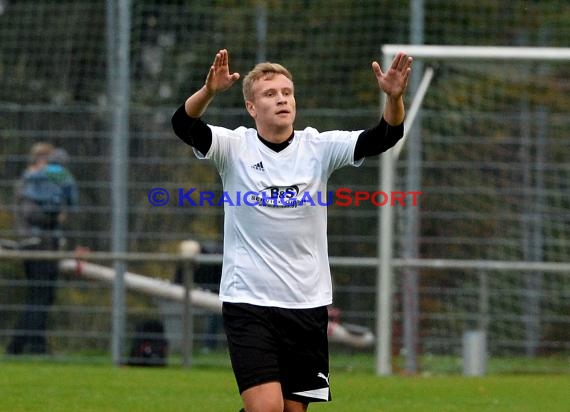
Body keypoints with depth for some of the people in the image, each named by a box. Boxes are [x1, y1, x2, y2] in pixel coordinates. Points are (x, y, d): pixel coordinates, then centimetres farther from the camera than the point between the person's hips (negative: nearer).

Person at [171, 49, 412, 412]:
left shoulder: (319, 148, 1)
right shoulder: (235, 147, -4)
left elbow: (382, 137, -11)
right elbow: (184, 125, -21)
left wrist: (394, 98, -31)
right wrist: (210, 91, -41)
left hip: (307, 305, 3)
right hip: (248, 301, -3)